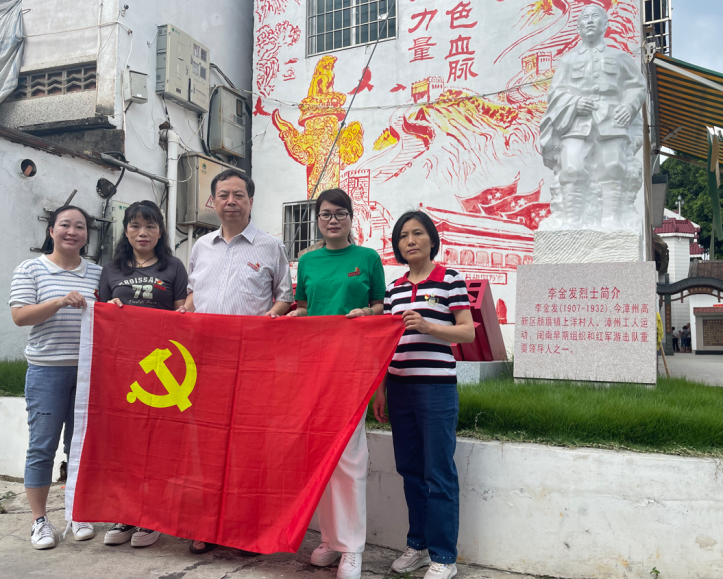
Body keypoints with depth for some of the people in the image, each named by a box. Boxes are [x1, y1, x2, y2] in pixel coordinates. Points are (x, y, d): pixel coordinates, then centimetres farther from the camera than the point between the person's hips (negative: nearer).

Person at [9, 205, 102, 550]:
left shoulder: (97, 273, 12)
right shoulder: (30, 269, 4)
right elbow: (19, 316, -6)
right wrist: (61, 302, -18)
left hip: (89, 369, 3)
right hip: (47, 369, -2)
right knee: (42, 445, 1)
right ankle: (39, 519, 14)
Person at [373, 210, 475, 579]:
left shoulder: (450, 280, -1)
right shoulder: (394, 289, 13)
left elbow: (468, 332, -5)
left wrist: (427, 326, -20)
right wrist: (381, 390, 14)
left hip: (436, 386, -5)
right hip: (399, 387, 5)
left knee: (438, 473, 0)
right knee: (409, 469, 12)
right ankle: (418, 545, 27)